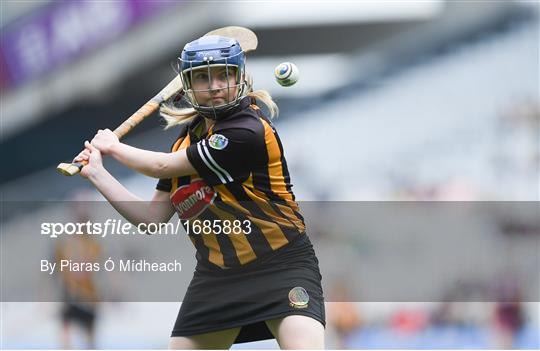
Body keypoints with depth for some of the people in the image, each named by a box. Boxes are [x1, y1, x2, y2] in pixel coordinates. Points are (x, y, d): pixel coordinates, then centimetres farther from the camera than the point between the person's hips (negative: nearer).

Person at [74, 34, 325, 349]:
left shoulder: (248, 131, -19)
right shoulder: (188, 138, 7)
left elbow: (162, 166, -11)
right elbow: (152, 219, 10)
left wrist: (113, 147, 6)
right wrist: (96, 172, 9)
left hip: (280, 265, -7)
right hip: (217, 273, 7)